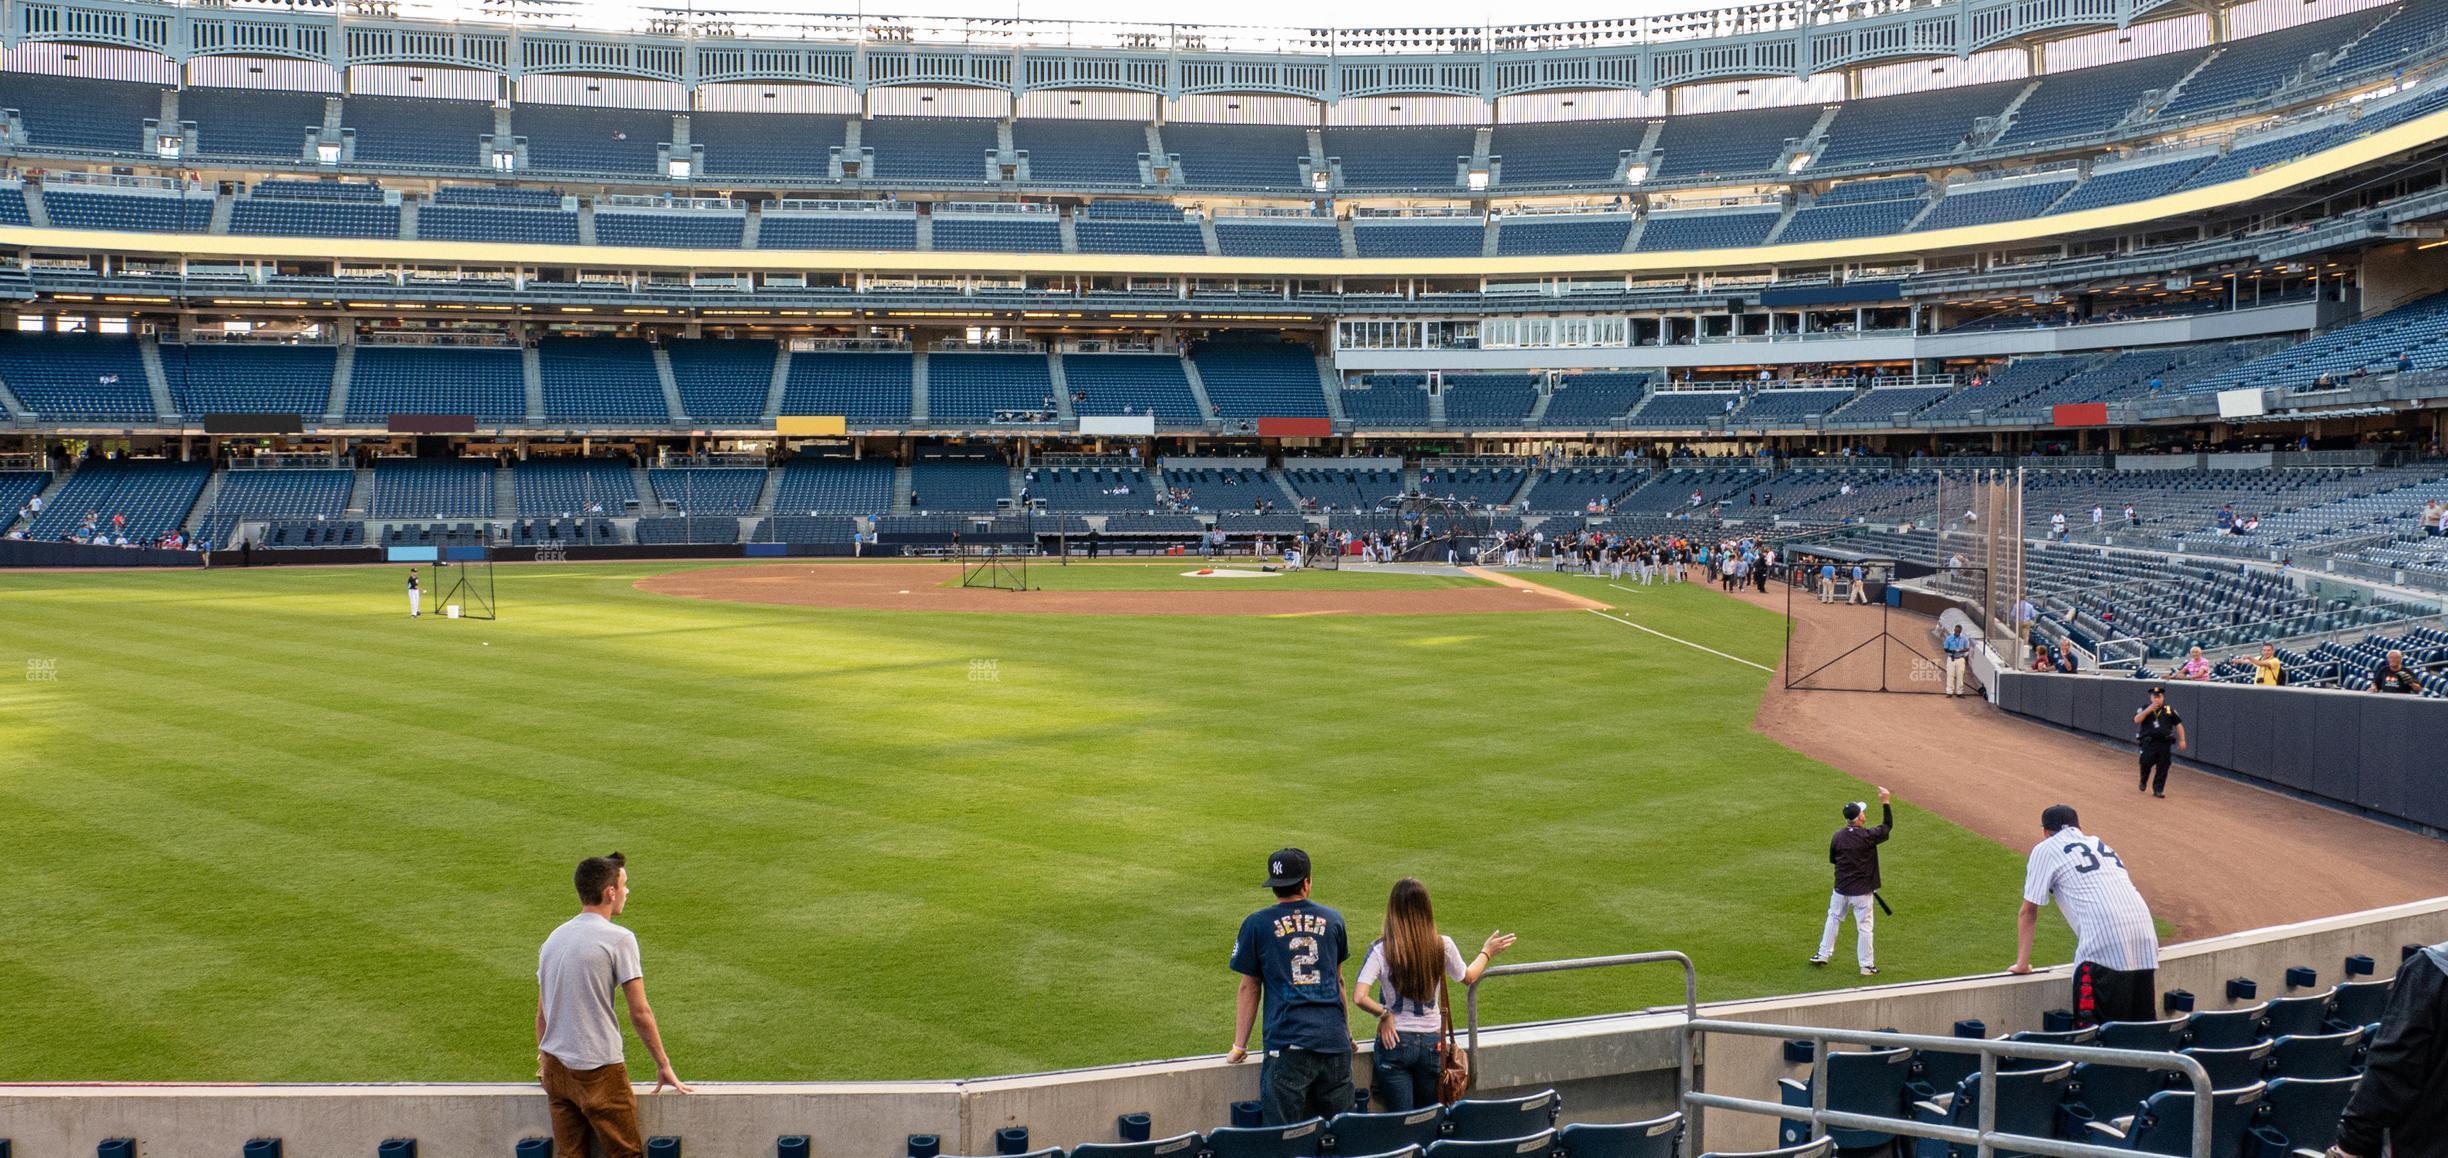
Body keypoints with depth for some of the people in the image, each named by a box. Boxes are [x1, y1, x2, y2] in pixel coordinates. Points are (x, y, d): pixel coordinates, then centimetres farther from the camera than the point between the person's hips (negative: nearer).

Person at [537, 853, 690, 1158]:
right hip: (600, 1070, -6)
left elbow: (541, 1013, 15)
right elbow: (640, 1013, -10)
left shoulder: (554, 939, 9)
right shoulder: (619, 939, -11)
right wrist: (663, 1065, -1)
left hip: (556, 1067, 7)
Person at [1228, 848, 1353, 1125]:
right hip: (1334, 1040, 3)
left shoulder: (1256, 925, 2)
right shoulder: (1332, 920, 11)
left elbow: (1249, 988, 6)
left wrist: (1239, 1045, 13)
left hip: (1287, 1042, -3)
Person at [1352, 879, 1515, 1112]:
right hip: (1432, 1042, 2)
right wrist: (1487, 952, 30)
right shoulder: (1443, 946, -6)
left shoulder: (1380, 950, -12)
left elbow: (1359, 998, -21)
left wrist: (1384, 1014, -5)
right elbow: (1468, 978, 14)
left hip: (1394, 1040, -2)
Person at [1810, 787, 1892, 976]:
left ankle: (1823, 955, 28)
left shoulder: (1837, 836, -5)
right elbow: (1888, 826, -3)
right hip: (1862, 890, -4)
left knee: (1833, 919, 21)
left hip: (1841, 889, 4)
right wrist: (1885, 802, 0)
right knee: (1864, 927, 6)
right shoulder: (1867, 836, -18)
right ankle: (1866, 966, 12)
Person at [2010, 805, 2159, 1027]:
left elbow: (2029, 911, 13)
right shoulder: (2100, 844, 30)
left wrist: (2022, 964, 21)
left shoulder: (2045, 850, 12)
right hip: (2146, 937, 6)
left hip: (2103, 943, -6)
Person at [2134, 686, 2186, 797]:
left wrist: (2182, 740, 4)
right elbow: (2136, 720, -12)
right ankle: (2143, 782, 23)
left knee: (2162, 767, 0)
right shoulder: (2145, 709, 4)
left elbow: (2178, 724, 10)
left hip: (2164, 743, 1)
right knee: (2146, 764, -6)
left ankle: (2158, 790, 8)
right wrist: (2148, 710, -20)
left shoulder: (2169, 710, 6)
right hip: (2148, 742, -1)